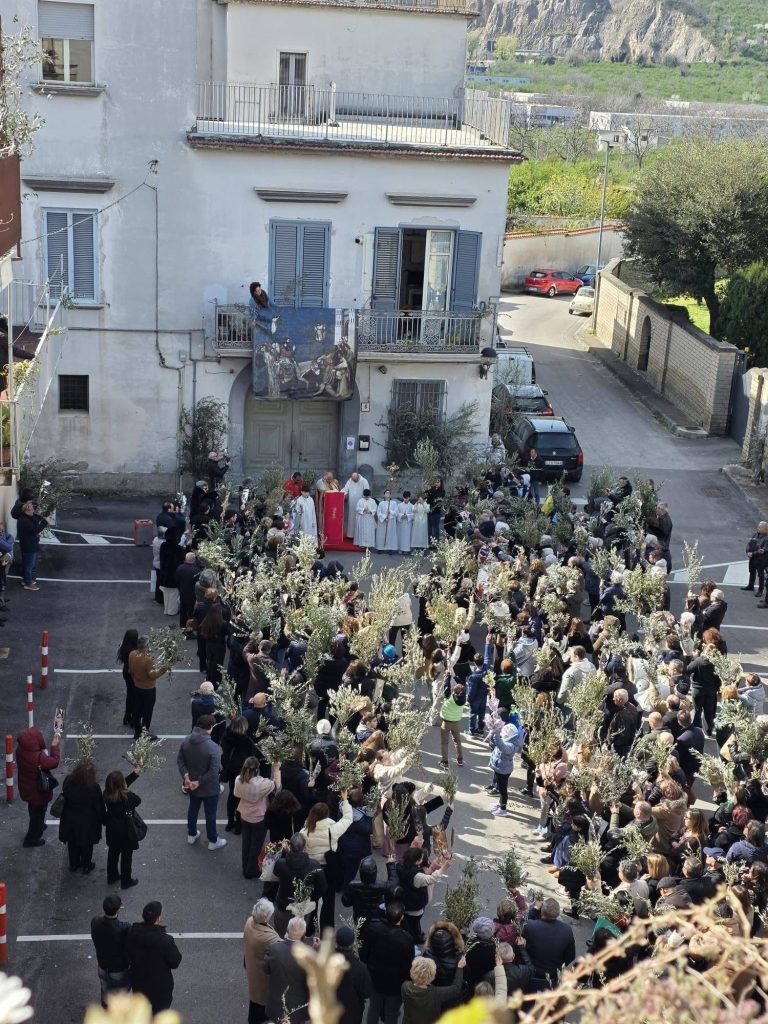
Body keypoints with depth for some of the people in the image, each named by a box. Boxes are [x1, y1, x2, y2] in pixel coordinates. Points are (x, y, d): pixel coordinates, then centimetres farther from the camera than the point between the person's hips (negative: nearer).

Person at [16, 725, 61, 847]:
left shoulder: (21, 749, -17)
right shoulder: (38, 758, -39)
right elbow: (54, 762, -25)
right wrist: (55, 746, -18)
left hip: (26, 788, 7)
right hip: (38, 791, -7)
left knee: (33, 810, 33)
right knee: (38, 813, 17)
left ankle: (38, 826, 58)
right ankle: (32, 839, 33)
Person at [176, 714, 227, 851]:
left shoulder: (187, 741, -11)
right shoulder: (213, 747, -30)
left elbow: (180, 761, -5)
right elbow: (214, 771, -30)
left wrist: (186, 776, -11)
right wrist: (199, 782, -19)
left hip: (191, 785, 6)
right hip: (209, 788, -5)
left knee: (193, 809, 28)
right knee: (210, 814, 15)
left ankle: (191, 835, 46)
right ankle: (213, 841, 32)